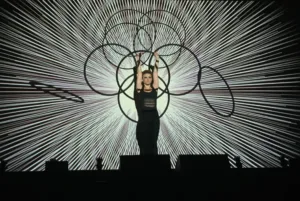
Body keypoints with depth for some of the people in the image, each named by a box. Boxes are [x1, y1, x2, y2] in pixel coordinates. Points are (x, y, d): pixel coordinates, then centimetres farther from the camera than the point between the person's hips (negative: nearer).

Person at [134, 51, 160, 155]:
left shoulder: (154, 88, 6)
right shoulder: (139, 90, 1)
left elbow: (155, 73, 5)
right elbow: (139, 73, 0)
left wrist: (157, 60, 4)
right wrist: (138, 60, -1)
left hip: (154, 119, 2)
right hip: (143, 120, -2)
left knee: (153, 145, 9)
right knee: (144, 146, 4)